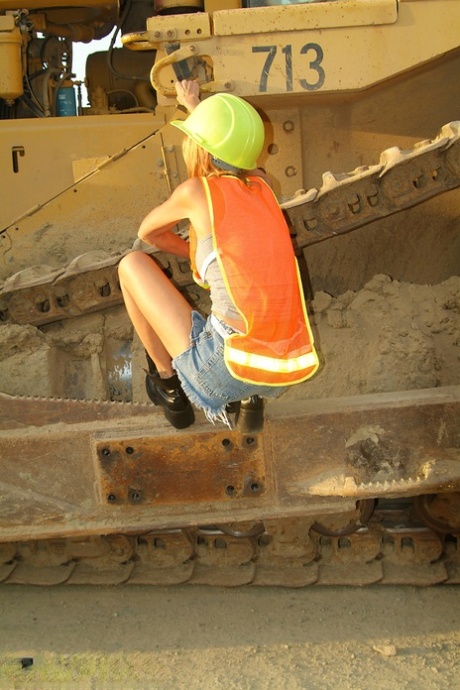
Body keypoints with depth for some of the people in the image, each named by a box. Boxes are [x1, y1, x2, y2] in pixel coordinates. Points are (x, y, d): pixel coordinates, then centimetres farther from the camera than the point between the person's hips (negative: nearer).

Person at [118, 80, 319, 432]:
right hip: (287, 374, 6)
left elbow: (147, 232, 19)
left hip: (228, 372, -6)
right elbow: (229, 149, 37)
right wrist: (194, 105, 52)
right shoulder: (262, 186, 11)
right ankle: (251, 400, 21)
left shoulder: (196, 191, -3)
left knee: (132, 263, 10)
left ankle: (169, 386, 23)